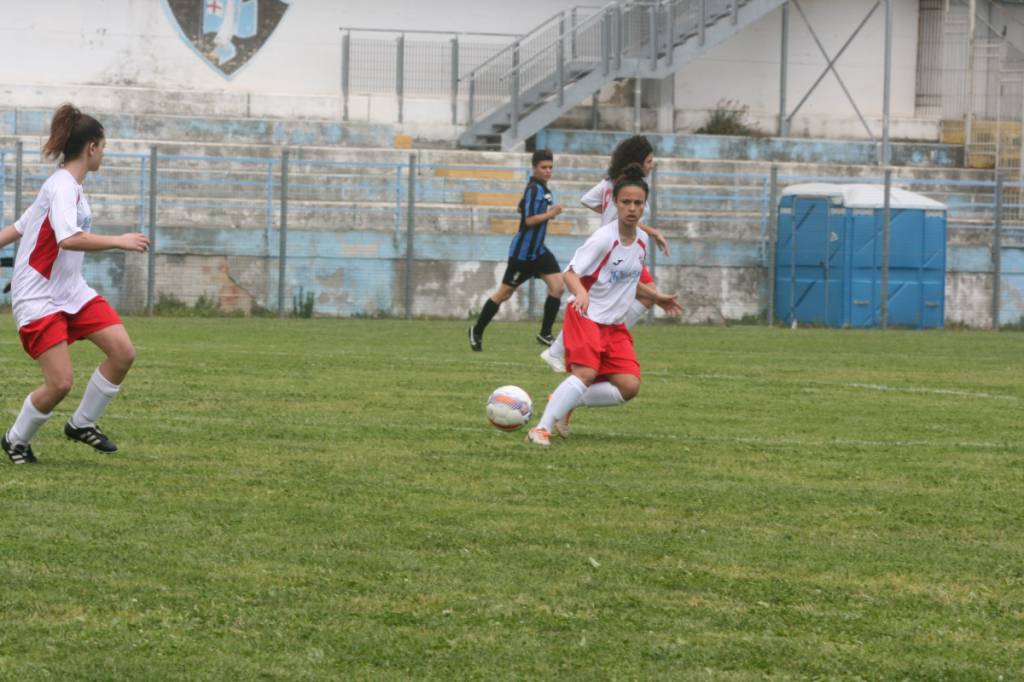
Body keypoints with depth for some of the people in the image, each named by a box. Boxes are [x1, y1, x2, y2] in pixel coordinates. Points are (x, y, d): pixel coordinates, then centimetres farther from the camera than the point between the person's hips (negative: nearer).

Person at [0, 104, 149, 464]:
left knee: (123, 352, -4)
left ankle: (82, 424, 14)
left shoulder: (68, 187, 12)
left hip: (72, 292, 9)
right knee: (60, 383, -13)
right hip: (38, 298, -9)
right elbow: (69, 239, -35)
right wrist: (118, 242, -31)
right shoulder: (62, 187, -18)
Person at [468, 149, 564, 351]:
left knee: (557, 287, -7)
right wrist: (551, 214, -26)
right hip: (523, 251, -9)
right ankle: (477, 331, 17)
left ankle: (545, 333, 1)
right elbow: (529, 220, -25)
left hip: (538, 250, 9)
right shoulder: (534, 189, -18)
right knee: (504, 293, 1)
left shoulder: (542, 189, 11)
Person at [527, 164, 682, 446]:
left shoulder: (642, 239, 6)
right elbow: (570, 273, -17)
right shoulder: (604, 238, -16)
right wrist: (581, 294, -36)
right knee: (586, 372, -29)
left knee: (629, 386, -7)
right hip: (586, 317, -7)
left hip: (614, 326, 7)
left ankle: (564, 404, 7)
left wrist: (657, 297, 17)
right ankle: (542, 428, -25)